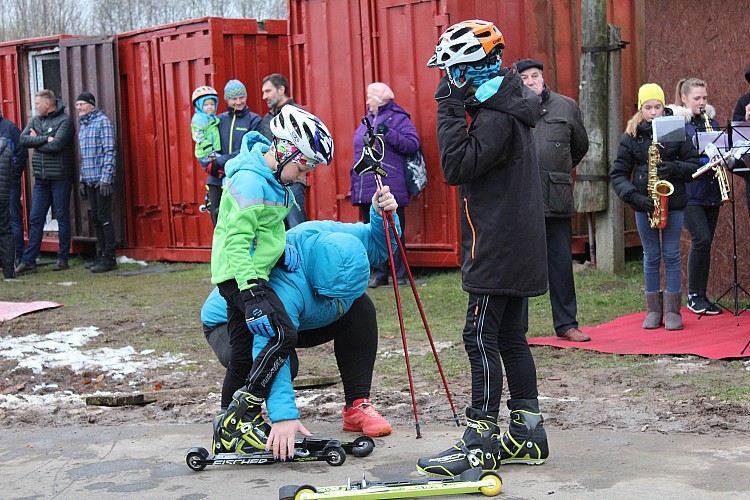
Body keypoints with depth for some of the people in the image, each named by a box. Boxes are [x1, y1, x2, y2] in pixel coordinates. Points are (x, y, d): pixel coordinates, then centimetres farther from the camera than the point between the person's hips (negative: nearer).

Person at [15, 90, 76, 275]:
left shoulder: (65, 121, -7)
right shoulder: (35, 120, 12)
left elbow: (56, 145, -19)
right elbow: (23, 139, -2)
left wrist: (36, 140, -5)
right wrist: (45, 139, -13)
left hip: (60, 177, -5)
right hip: (41, 177, 6)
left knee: (62, 218, 2)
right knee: (35, 220, 3)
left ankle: (63, 259, 9)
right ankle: (28, 261, 5)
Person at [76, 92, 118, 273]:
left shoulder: (102, 121, -8)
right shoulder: (82, 125, 17)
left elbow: (109, 151, -13)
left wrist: (106, 178, -19)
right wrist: (82, 180, 16)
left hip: (102, 179, -8)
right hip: (89, 180, 8)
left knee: (104, 217, -6)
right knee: (95, 218, 10)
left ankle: (110, 258, -1)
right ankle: (101, 255, 17)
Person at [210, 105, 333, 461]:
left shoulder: (273, 178, 10)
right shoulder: (250, 180, -20)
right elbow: (237, 240, -25)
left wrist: (283, 247, 8)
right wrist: (252, 291, -30)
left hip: (247, 275, 10)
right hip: (241, 275, -10)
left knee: (243, 351, 13)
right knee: (283, 335, -18)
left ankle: (230, 427, 21)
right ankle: (239, 416, -11)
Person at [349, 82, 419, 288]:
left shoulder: (398, 118, -1)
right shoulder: (366, 121, 19)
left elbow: (413, 144, -12)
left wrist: (389, 134, -21)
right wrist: (354, 182, 19)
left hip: (389, 188, -7)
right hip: (366, 191, 7)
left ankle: (399, 275, 4)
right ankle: (377, 274, 15)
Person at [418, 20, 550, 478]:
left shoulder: (498, 116, -17)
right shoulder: (503, 106, 16)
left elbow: (457, 166, -22)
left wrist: (450, 108, -18)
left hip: (500, 247, -10)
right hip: (512, 246, 10)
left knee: (481, 337, -8)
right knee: (510, 336, 12)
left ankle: (482, 443, -5)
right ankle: (528, 435, 18)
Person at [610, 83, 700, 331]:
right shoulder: (631, 137, 1)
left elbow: (694, 165, 3)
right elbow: (618, 174, 0)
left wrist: (674, 168, -17)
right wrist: (634, 197, -14)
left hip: (673, 203, -1)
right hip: (645, 205, 1)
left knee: (671, 256, 2)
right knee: (651, 257, 7)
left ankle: (673, 311, 9)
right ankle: (653, 310, 14)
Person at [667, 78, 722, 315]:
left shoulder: (711, 121, 15)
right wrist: (706, 160, -21)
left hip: (711, 193, 6)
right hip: (689, 194, -6)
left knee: (705, 243, 7)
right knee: (701, 239, -15)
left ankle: (702, 296, 15)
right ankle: (692, 295, -1)